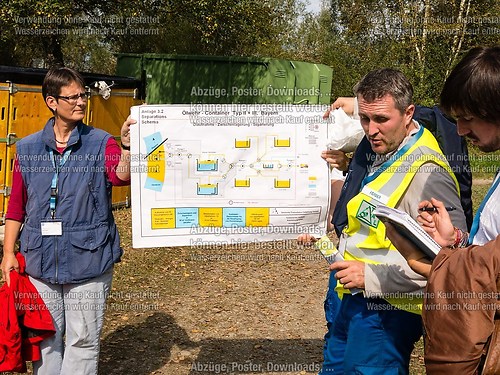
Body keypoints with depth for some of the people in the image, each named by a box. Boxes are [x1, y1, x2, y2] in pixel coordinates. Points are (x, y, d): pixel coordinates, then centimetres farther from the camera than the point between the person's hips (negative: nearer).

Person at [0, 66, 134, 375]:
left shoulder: (101, 144, -2)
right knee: (45, 337, 14)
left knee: (83, 340, 6)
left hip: (89, 260, -2)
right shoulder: (28, 148, 5)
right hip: (40, 260, 3)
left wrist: (126, 147, -39)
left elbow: (121, 175, -21)